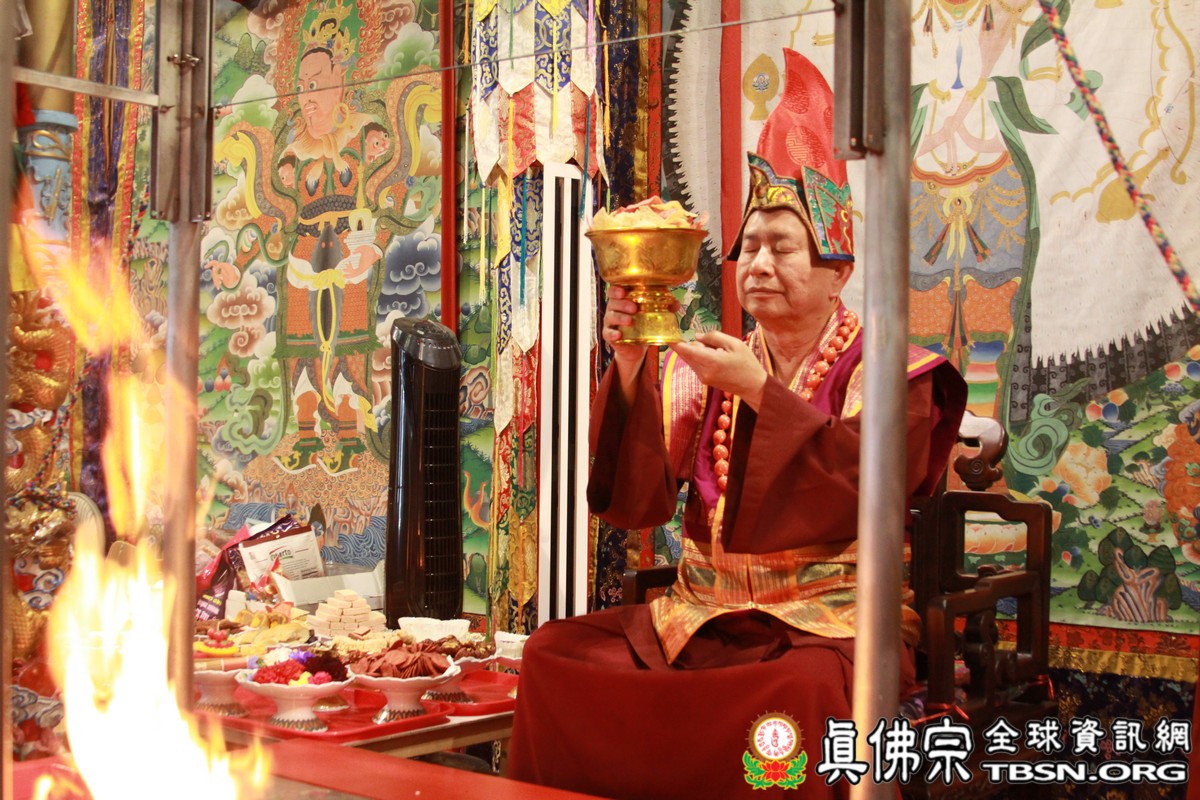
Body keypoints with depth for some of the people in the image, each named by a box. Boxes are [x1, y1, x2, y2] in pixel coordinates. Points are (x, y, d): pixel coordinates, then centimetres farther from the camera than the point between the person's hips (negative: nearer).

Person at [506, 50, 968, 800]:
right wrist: (630, 368, -15)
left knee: (799, 689, -36)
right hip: (704, 615, 4)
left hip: (832, 620, -4)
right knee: (557, 652, -17)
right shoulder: (703, 368, 10)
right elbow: (637, 503, -1)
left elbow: (868, 492, -17)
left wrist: (762, 392, -19)